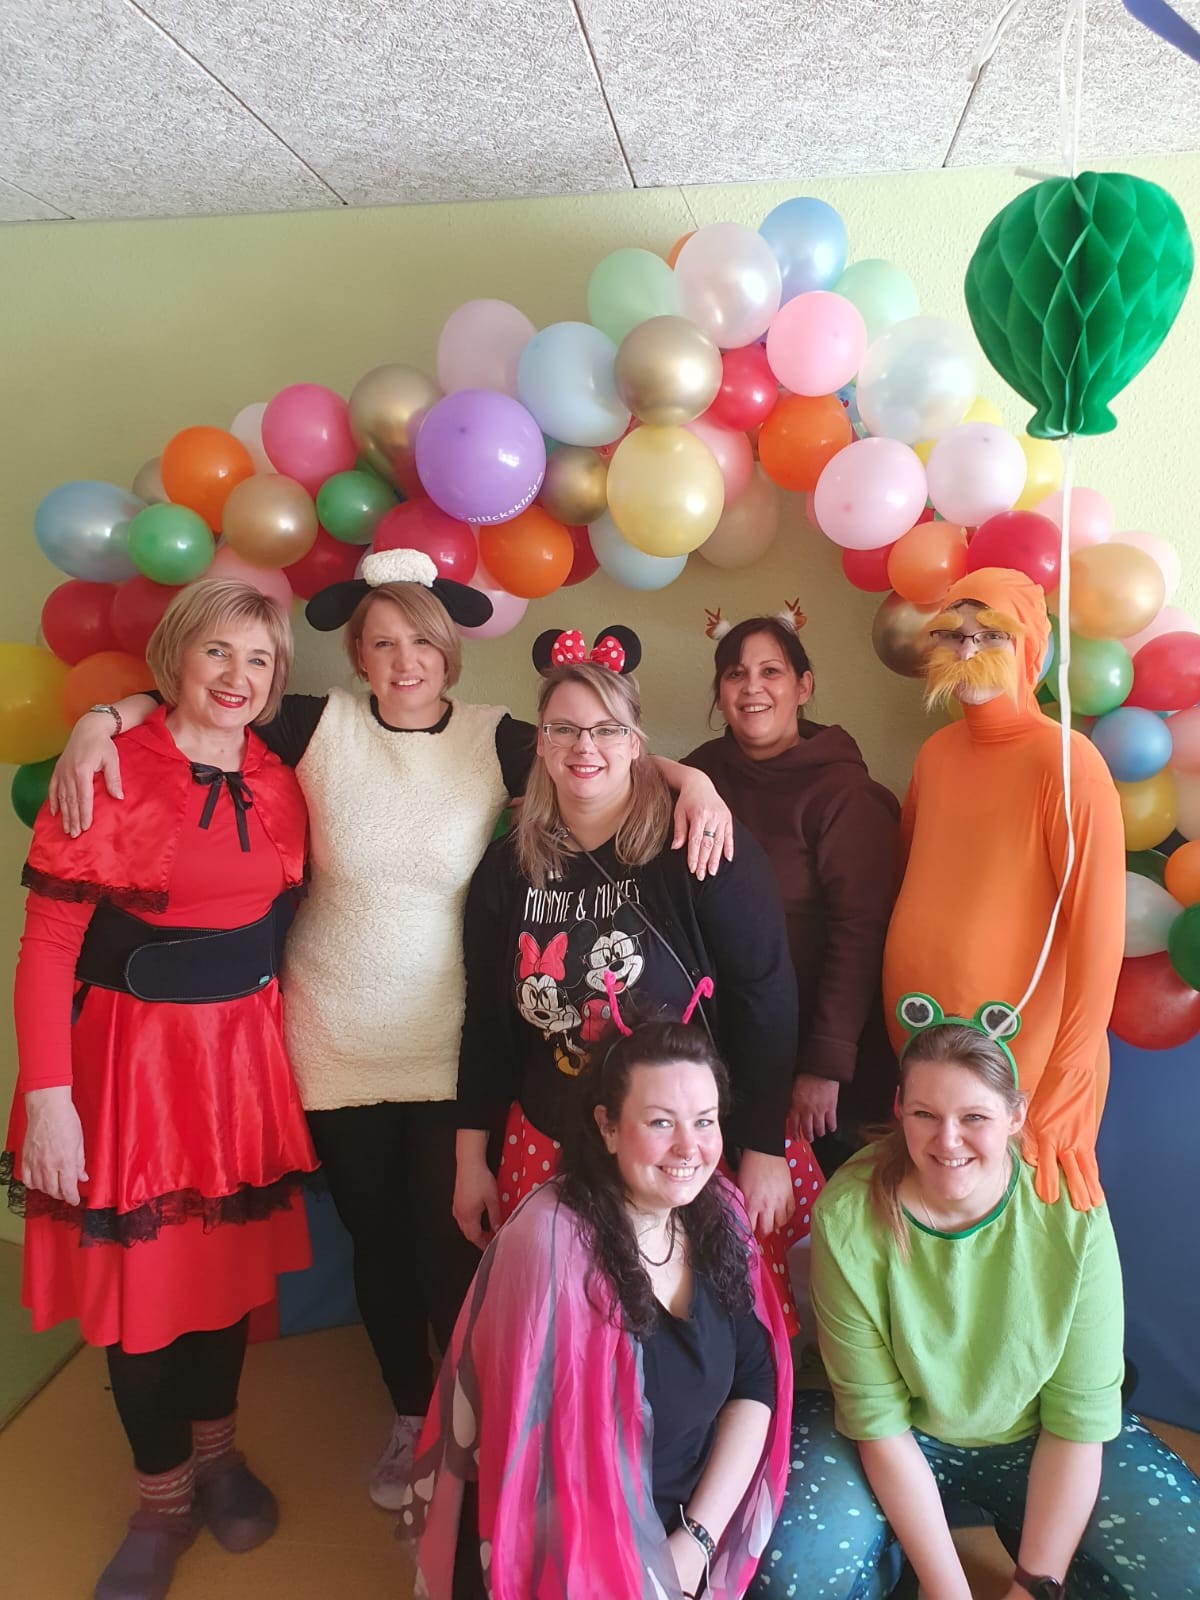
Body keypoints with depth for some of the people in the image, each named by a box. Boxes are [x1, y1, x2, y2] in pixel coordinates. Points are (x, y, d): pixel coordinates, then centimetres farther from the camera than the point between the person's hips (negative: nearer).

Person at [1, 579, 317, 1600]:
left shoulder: (280, 783, 3)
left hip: (245, 1052, 4)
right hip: (132, 1053, -4)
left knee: (231, 1260, 16)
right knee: (140, 1277, 9)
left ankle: (218, 1452, 42)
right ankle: (163, 1498, 33)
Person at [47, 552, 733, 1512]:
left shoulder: (494, 739, -7)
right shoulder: (318, 725, -5)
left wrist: (691, 780, -29)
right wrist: (103, 721, -14)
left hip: (451, 1047, -1)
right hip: (335, 1041, 2)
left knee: (451, 1244, 4)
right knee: (375, 1239, 17)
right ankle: (411, 1417, 41)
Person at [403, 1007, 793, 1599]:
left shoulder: (717, 1215, -4)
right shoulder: (550, 1244, -23)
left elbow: (756, 1384, 1)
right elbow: (542, 1450, -19)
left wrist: (698, 1537, -7)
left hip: (701, 1530, 5)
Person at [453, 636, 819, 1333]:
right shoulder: (509, 866, 2)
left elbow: (766, 999, -10)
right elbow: (486, 1020, 9)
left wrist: (764, 1150, -10)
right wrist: (471, 1159, 12)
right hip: (549, 1146, 4)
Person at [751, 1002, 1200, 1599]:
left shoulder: (1072, 1214, -21)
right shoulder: (848, 1218, -24)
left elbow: (1079, 1419, -15)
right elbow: (879, 1420, -17)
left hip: (1034, 1440, 2)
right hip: (900, 1443, -1)